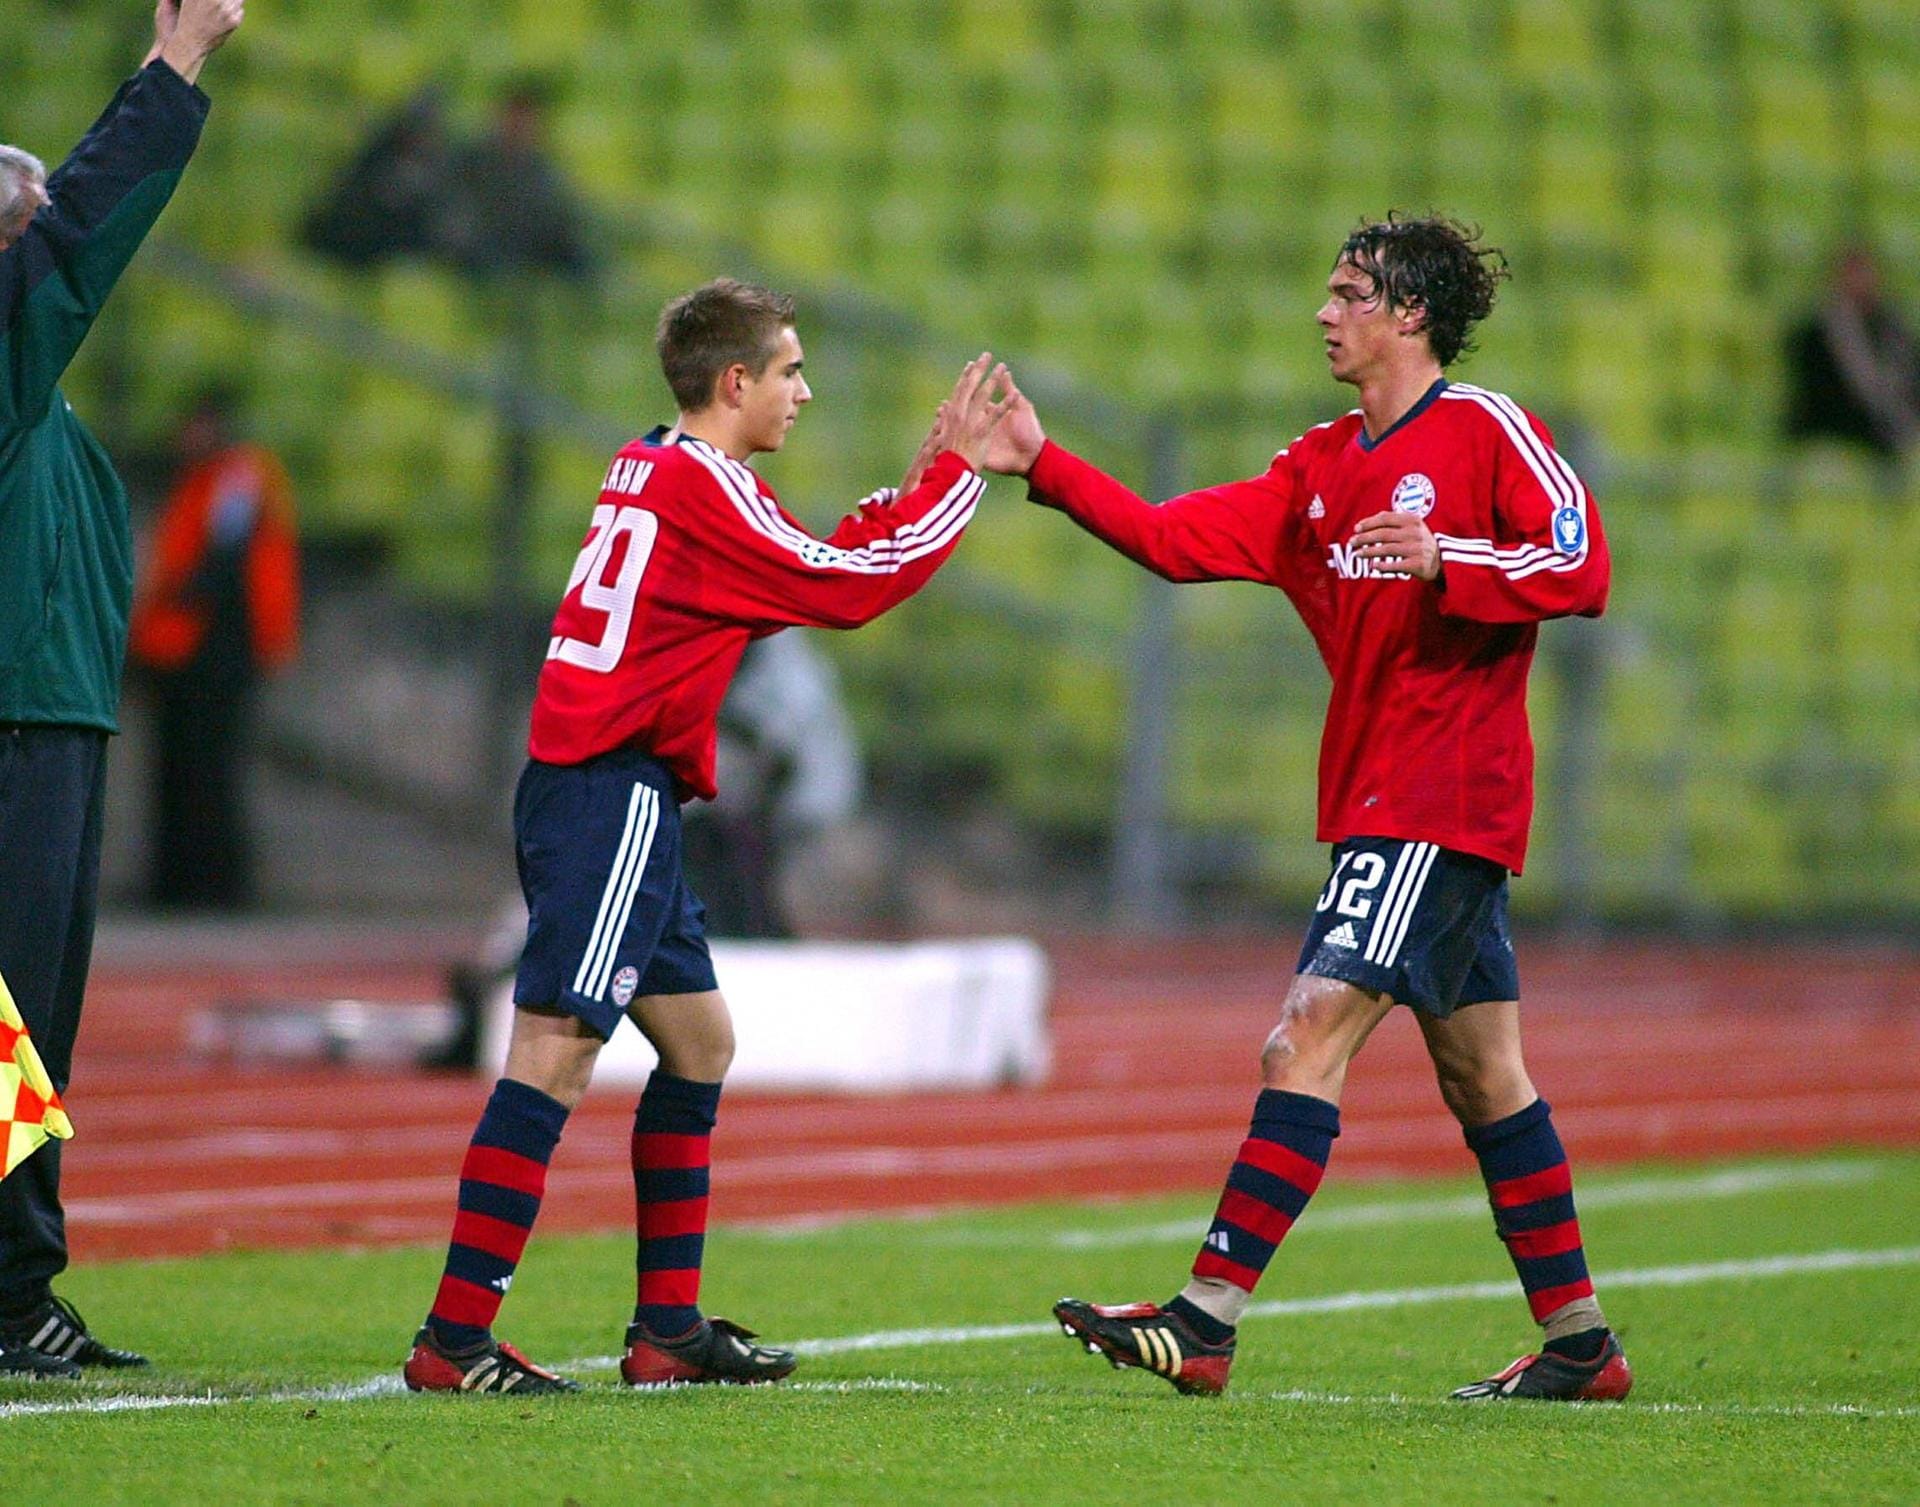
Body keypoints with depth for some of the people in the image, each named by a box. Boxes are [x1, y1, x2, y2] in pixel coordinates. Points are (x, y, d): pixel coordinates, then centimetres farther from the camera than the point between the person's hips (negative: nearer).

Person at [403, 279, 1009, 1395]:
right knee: (556, 1052, -15)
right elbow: (845, 588, -8)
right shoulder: (702, 484, -11)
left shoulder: (655, 471, 18)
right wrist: (956, 472, 1)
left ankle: (669, 1326, 20)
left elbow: (817, 567, 23)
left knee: (700, 1041, 17)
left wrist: (927, 474, 20)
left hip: (603, 797, 11)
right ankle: (456, 1337, -19)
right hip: (614, 796, -11)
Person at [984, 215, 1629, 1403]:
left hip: (1442, 801, -8)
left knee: (1311, 1034, -14)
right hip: (1378, 801, 8)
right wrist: (1043, 465, 2)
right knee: (1482, 1076, 10)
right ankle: (1580, 1342, 16)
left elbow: (1583, 568, -12)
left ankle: (1208, 1318, -19)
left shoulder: (1485, 429, -5)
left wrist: (1443, 563, -23)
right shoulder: (1320, 468, 17)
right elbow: (1179, 539, 9)